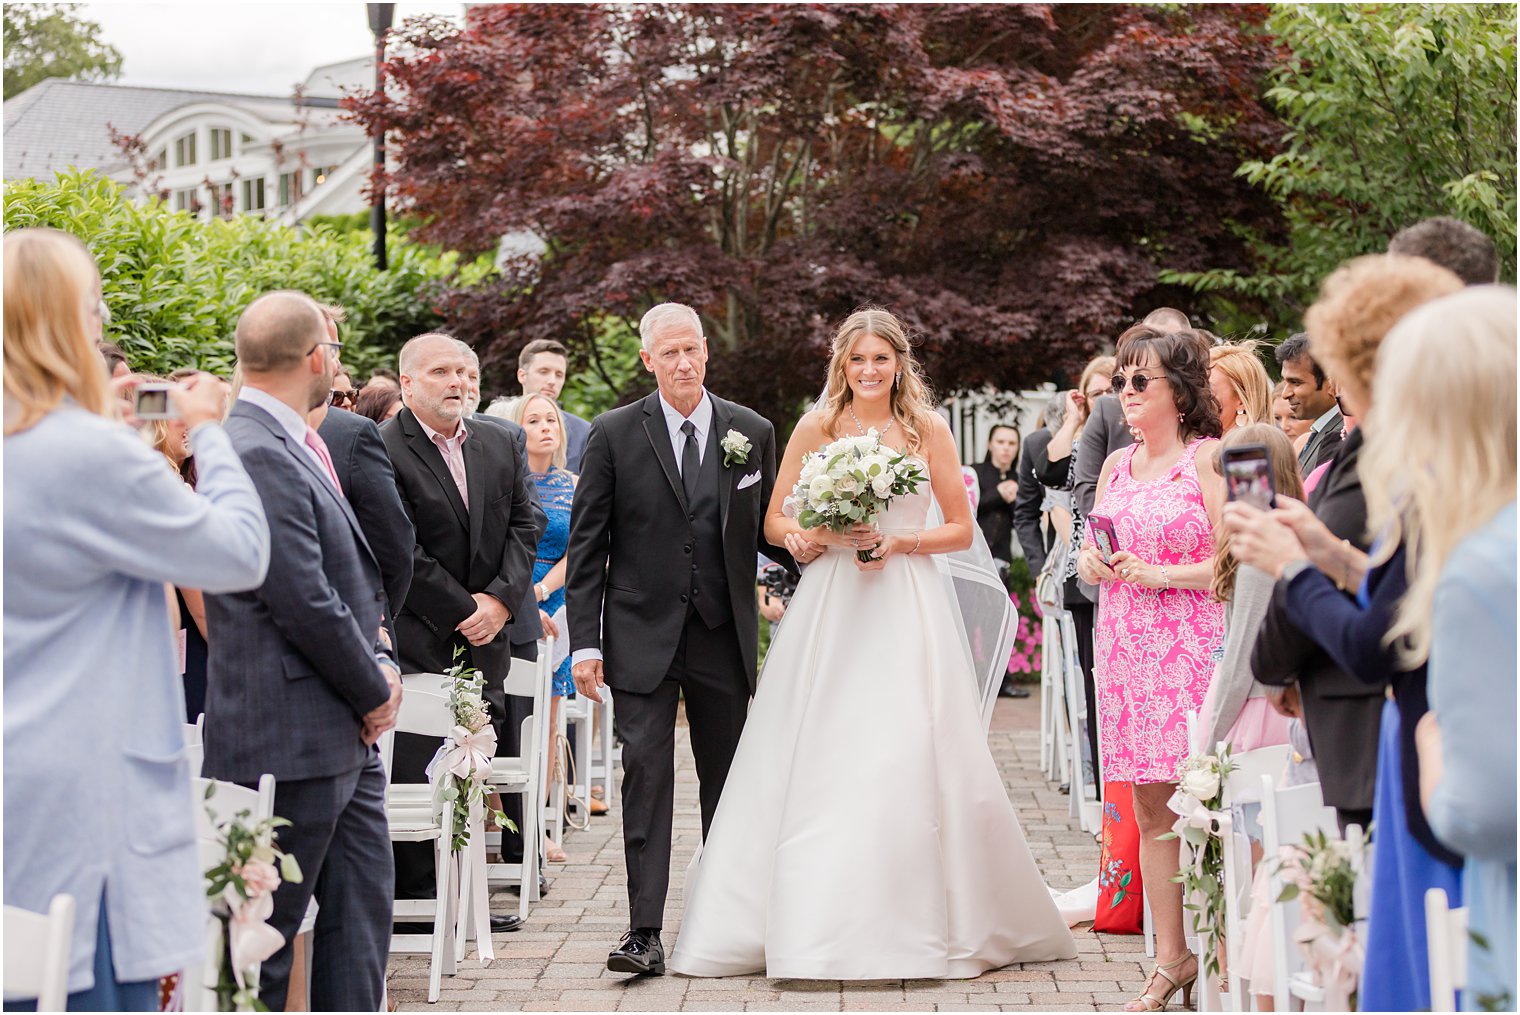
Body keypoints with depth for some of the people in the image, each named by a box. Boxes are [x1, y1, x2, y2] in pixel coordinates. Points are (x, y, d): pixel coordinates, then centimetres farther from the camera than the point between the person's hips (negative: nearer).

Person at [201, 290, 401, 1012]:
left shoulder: (289, 446, 14)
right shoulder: (257, 454, -19)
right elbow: (305, 603, -22)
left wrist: (380, 663, 4)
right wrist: (375, 690, -9)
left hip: (345, 735, 10)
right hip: (292, 742, -10)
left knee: (360, 921, 14)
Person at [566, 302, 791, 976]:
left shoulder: (752, 433, 5)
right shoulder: (614, 434, -1)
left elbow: (766, 531, 14)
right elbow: (586, 546, -1)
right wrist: (584, 642, -7)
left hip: (726, 636, 3)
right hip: (644, 636, -2)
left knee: (727, 780, 10)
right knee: (646, 775, -8)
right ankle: (644, 932, -8)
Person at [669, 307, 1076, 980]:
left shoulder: (927, 429, 5)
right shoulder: (816, 428, 7)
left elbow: (960, 529, 6)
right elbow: (775, 522, 8)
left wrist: (896, 542, -9)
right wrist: (822, 535, -12)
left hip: (907, 608, -1)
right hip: (830, 608, 1)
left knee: (908, 761, -6)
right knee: (818, 760, -4)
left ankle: (919, 922, 4)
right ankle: (810, 921, 3)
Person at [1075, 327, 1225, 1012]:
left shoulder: (1208, 457, -3)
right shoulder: (1116, 465, 17)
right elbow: (1093, 552, 24)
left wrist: (1160, 574, -14)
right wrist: (1091, 563, 2)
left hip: (1192, 646, -6)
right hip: (1127, 647, 6)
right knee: (1151, 810, 6)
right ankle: (1170, 960, 11)